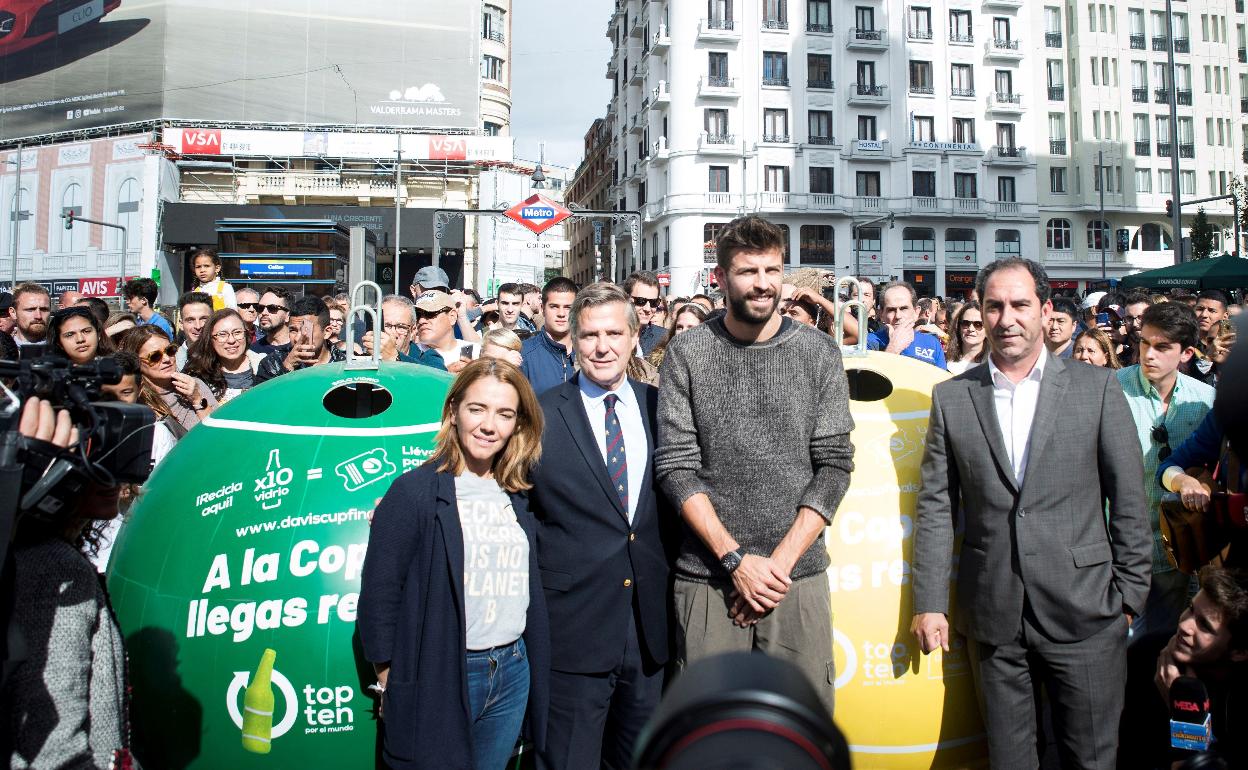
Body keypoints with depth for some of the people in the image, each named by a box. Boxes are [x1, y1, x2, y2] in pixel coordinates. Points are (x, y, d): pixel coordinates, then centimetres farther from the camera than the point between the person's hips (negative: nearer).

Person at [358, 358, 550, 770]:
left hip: (513, 676, 6)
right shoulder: (414, 491, -11)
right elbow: (379, 593, -10)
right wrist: (392, 685, -8)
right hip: (438, 679, -5)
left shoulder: (517, 498, 7)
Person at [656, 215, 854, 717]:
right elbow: (676, 468, -4)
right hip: (707, 578, -1)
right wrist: (737, 560, -10)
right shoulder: (687, 354, 0)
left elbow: (834, 465, 0)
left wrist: (780, 561, -8)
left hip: (798, 576, 1)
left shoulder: (819, 352, 3)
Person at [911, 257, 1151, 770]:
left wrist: (1130, 594, 1)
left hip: (1084, 612, -1)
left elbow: (1128, 499, 2)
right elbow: (935, 506, 2)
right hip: (992, 617, 1)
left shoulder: (1096, 387, 1)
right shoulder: (951, 397, 2)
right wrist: (929, 603, 0)